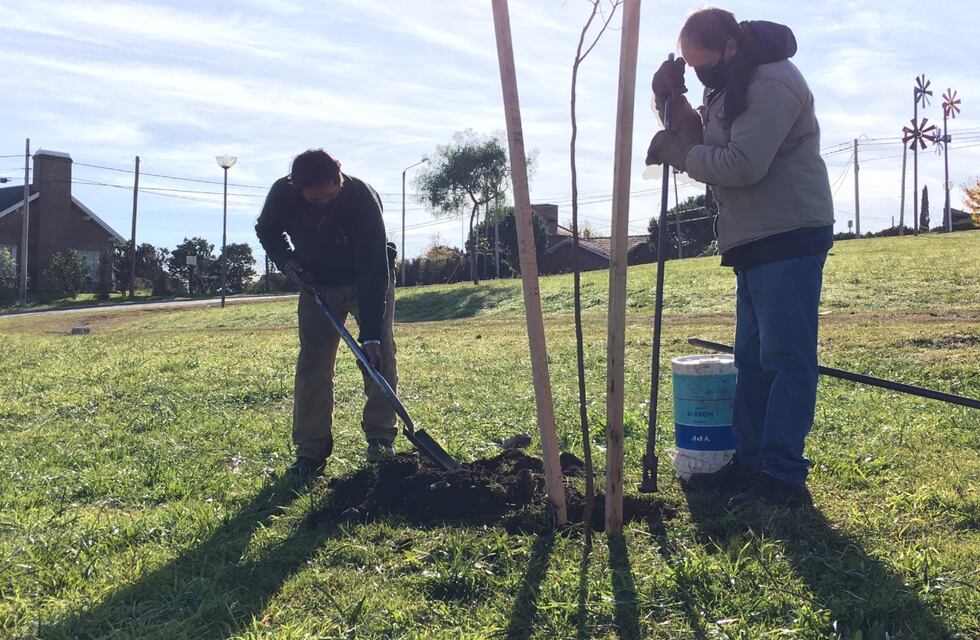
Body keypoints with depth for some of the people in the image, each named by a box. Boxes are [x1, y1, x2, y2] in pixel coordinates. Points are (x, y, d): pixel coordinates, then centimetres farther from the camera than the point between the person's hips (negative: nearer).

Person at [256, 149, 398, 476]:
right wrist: (286, 260, -19)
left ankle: (380, 438, 1)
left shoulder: (363, 198, -35)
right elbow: (266, 230, 1)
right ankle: (311, 448, 0)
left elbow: (374, 270, -36)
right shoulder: (283, 193, -25)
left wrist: (371, 334, -40)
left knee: (380, 354, -10)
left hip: (370, 280, -2)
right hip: (317, 282, 3)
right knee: (312, 362, -3)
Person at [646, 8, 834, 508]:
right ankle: (750, 462, 18)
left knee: (786, 358, -11)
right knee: (752, 357, 11)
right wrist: (673, 101, 0)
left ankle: (784, 478, -9)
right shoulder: (727, 88, 17)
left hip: (790, 236, -10)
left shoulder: (773, 83, -15)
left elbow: (743, 165, -25)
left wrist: (677, 152, -13)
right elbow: (703, 143, 15)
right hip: (755, 240, 10)